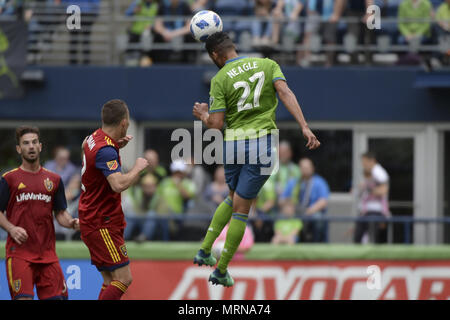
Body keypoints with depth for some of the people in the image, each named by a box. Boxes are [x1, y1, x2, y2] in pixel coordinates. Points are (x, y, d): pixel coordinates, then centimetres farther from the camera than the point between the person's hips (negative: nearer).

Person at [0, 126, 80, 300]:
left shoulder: (54, 179, 14)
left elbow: (60, 213, 16)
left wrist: (71, 223, -5)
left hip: (47, 252, 4)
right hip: (19, 251, -4)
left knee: (57, 296, -2)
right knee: (23, 298, -16)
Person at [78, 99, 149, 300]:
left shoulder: (94, 138, 7)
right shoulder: (106, 150, -22)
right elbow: (119, 184, -36)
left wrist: (117, 145, 18)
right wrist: (138, 168, -17)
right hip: (102, 224, -10)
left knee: (110, 280, 8)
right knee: (123, 278, -13)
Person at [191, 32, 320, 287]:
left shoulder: (220, 80, 2)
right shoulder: (267, 64, 7)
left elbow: (216, 125, -5)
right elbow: (285, 93, -9)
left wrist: (203, 115, 18)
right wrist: (305, 127, -16)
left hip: (232, 143, 1)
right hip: (262, 141, -1)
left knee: (234, 198, 27)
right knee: (241, 208, 3)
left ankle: (205, 250, 20)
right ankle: (221, 270, 5)